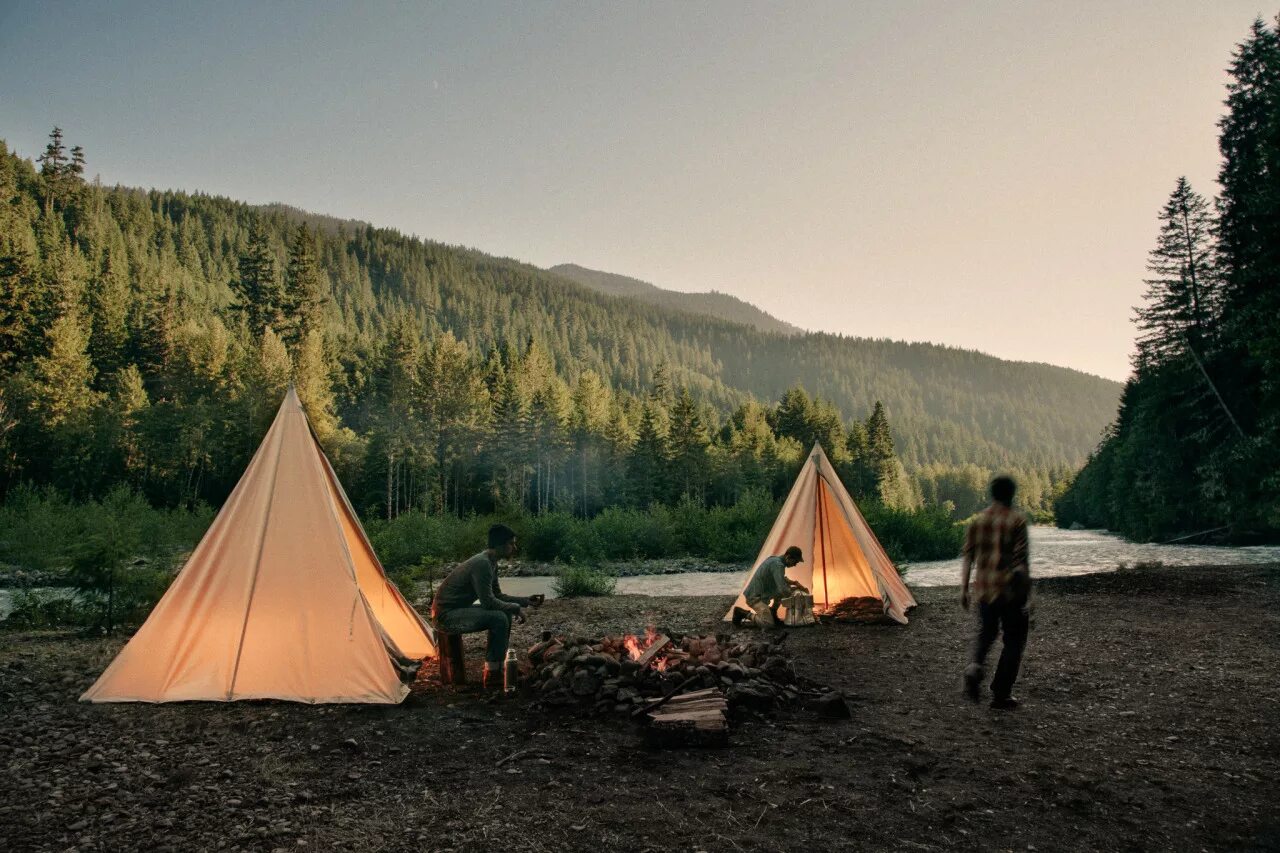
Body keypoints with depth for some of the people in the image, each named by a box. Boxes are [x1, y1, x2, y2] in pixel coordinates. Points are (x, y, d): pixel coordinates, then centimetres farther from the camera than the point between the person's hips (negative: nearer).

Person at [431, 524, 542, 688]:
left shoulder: (491, 563, 6)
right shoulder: (481, 564, -24)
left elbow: (497, 596, 16)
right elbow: (488, 602, -26)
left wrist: (526, 601, 8)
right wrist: (516, 607, -13)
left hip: (458, 610, 10)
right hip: (446, 615, -10)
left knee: (505, 613, 6)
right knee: (499, 619, -22)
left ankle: (496, 667, 9)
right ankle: (492, 675, -14)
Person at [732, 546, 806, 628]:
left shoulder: (775, 560, 7)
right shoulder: (778, 565, -22)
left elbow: (780, 579, 27)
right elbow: (783, 590, -29)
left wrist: (793, 582, 9)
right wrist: (796, 588, -11)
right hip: (755, 597, -10)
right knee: (768, 624, -22)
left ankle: (772, 614, 14)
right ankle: (747, 613, -3)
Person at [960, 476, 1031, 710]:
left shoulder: (977, 521, 4)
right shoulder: (1016, 521, -9)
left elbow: (968, 557, 6)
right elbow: (1021, 560, -13)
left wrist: (964, 589, 12)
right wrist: (1027, 595, -9)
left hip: (984, 588, 4)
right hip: (1010, 588, -4)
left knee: (986, 632, 22)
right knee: (1014, 640, 9)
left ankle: (975, 667, -7)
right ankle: (1001, 695, 9)